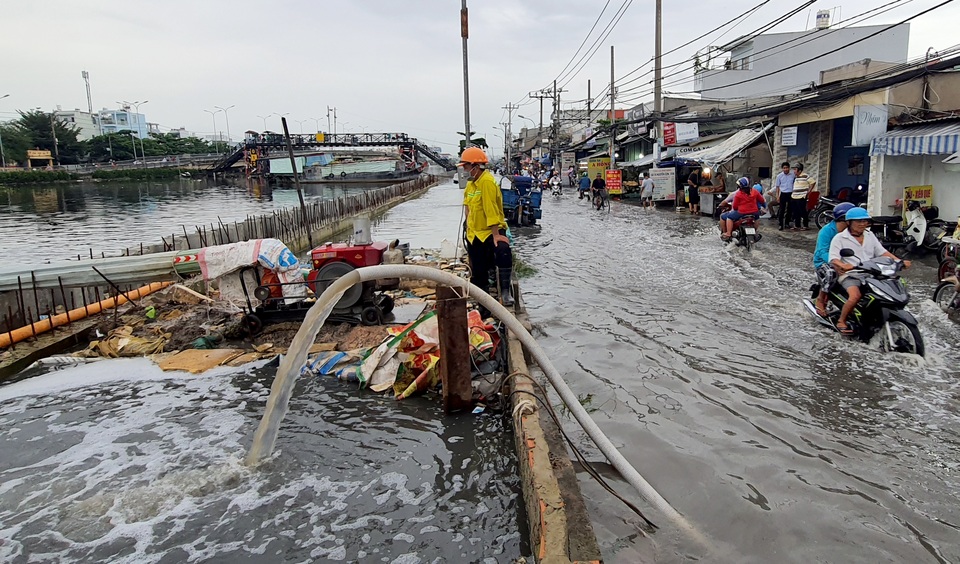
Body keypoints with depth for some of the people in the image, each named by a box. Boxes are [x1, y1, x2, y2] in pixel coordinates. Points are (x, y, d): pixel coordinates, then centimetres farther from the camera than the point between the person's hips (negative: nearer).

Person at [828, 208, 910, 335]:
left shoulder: (870, 235, 16)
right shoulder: (840, 238, -2)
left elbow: (882, 252, 14)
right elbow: (833, 259, -14)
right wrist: (843, 265, -36)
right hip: (850, 276, -6)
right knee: (855, 295, -33)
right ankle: (841, 322, -13)